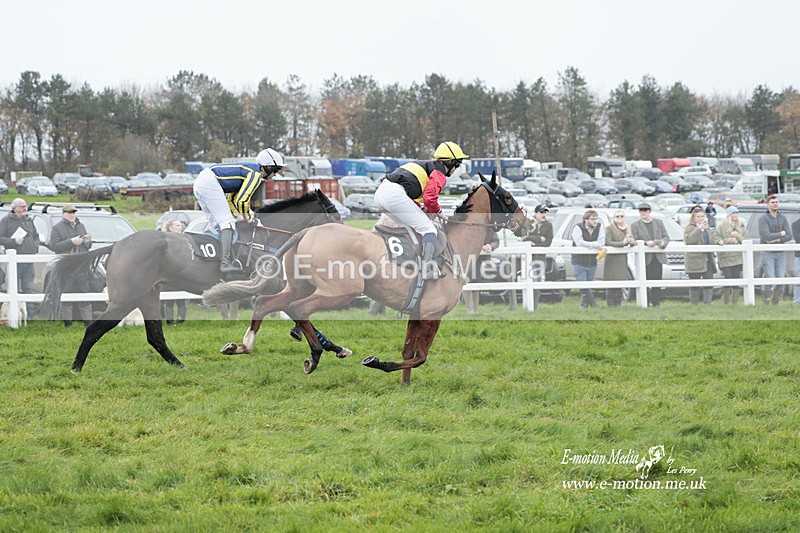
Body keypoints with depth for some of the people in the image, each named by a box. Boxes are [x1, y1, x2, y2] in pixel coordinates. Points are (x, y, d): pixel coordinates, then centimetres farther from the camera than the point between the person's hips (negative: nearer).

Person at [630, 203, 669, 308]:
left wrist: (663, 243, -11)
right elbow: (634, 241, -3)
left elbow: (666, 237, 12)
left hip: (658, 257, 2)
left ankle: (656, 303, 6)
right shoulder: (635, 226, 5)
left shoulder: (659, 223, 14)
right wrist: (646, 243, -19)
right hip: (644, 258, -2)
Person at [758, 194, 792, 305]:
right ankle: (765, 302, -2)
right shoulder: (763, 219, -6)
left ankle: (775, 302, 9)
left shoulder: (783, 218, 9)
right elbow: (766, 236, -18)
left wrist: (776, 240, -14)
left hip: (780, 254, 4)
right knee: (769, 279, -13)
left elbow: (789, 236, 0)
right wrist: (781, 234, -6)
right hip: (768, 253, -4)